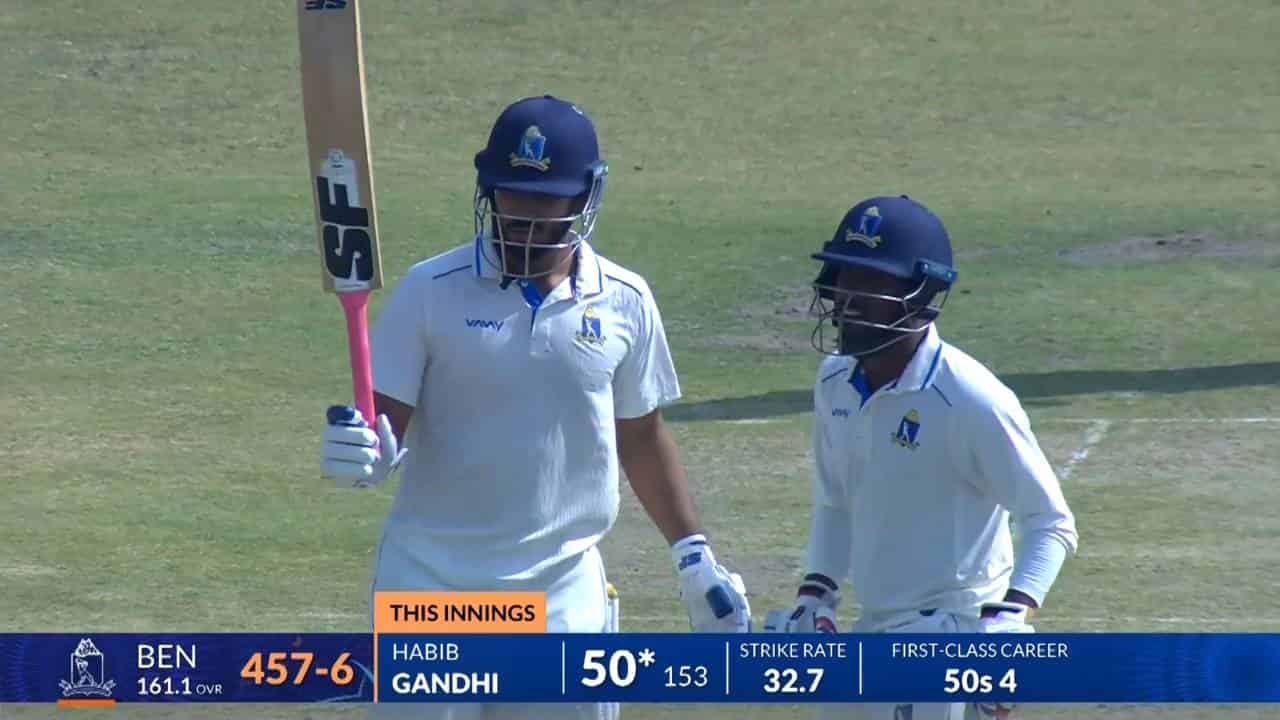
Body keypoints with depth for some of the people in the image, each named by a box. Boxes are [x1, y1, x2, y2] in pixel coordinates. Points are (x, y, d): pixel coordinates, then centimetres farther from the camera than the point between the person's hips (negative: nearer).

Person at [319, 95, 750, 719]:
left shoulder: (624, 303, 3)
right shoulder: (432, 291, -3)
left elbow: (642, 439, 15)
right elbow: (385, 420, -5)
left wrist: (694, 557, 15)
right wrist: (359, 452, -28)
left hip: (560, 588, 2)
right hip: (432, 577, -2)